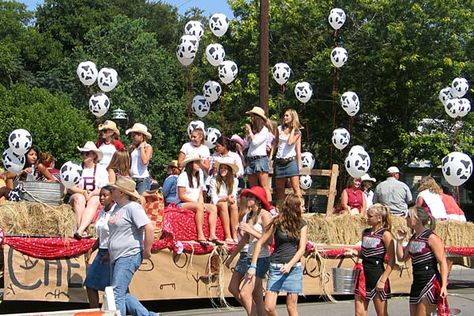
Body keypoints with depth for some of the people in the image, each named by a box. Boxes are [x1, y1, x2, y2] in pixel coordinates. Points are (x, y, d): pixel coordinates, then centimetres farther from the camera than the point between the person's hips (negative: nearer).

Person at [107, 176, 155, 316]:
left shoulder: (133, 207, -14)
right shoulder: (118, 207, 15)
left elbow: (149, 228, -22)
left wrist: (147, 251, -17)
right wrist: (110, 252, 24)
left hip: (129, 256, -10)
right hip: (116, 257, 10)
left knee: (117, 295, -12)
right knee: (123, 294, 12)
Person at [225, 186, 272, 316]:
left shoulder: (264, 215, -10)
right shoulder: (249, 216, 13)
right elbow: (245, 240, 22)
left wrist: (251, 230, -21)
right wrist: (231, 257, 25)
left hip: (261, 259, -8)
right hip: (251, 258, 8)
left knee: (244, 294, -17)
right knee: (257, 299, 8)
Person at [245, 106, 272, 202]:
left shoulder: (264, 130, -1)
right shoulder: (252, 130, 17)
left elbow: (255, 142, -10)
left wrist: (250, 131, 2)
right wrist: (247, 134, 9)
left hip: (260, 159, -7)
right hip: (250, 159, 7)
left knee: (264, 187, -12)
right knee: (253, 188, 5)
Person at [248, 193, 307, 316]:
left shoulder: (302, 225, 5)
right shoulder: (277, 222, -2)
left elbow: (302, 249, -3)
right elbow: (260, 243, 1)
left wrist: (289, 265, -19)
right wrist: (253, 266, -5)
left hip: (294, 268, 1)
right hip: (276, 267, -1)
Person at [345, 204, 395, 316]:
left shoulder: (385, 234, -10)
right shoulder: (365, 232, 9)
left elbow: (391, 261, -12)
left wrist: (383, 280, -16)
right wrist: (354, 252, 1)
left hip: (377, 275, -7)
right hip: (363, 274, 7)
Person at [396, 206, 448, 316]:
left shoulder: (432, 238, -12)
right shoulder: (413, 238, 12)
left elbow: (442, 262, -15)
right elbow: (401, 257, 17)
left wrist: (444, 286, -21)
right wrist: (399, 240, 5)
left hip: (430, 282, -8)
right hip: (417, 282, 8)